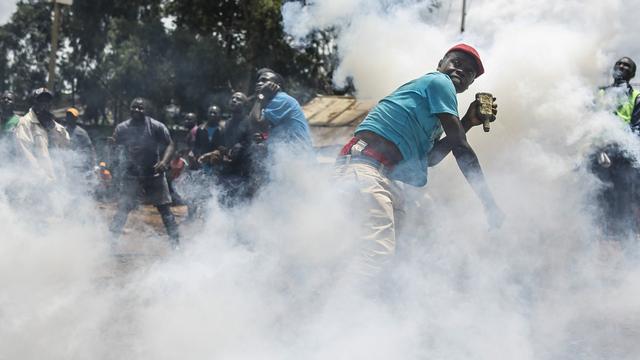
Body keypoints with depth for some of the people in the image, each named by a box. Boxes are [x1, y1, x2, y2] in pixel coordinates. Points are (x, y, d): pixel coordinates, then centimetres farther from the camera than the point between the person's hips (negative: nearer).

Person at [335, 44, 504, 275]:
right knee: (379, 250, -25)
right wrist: (489, 202, -1)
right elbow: (460, 146, -3)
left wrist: (468, 122, 23)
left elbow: (430, 158, 21)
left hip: (387, 177, 11)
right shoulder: (439, 82, 3)